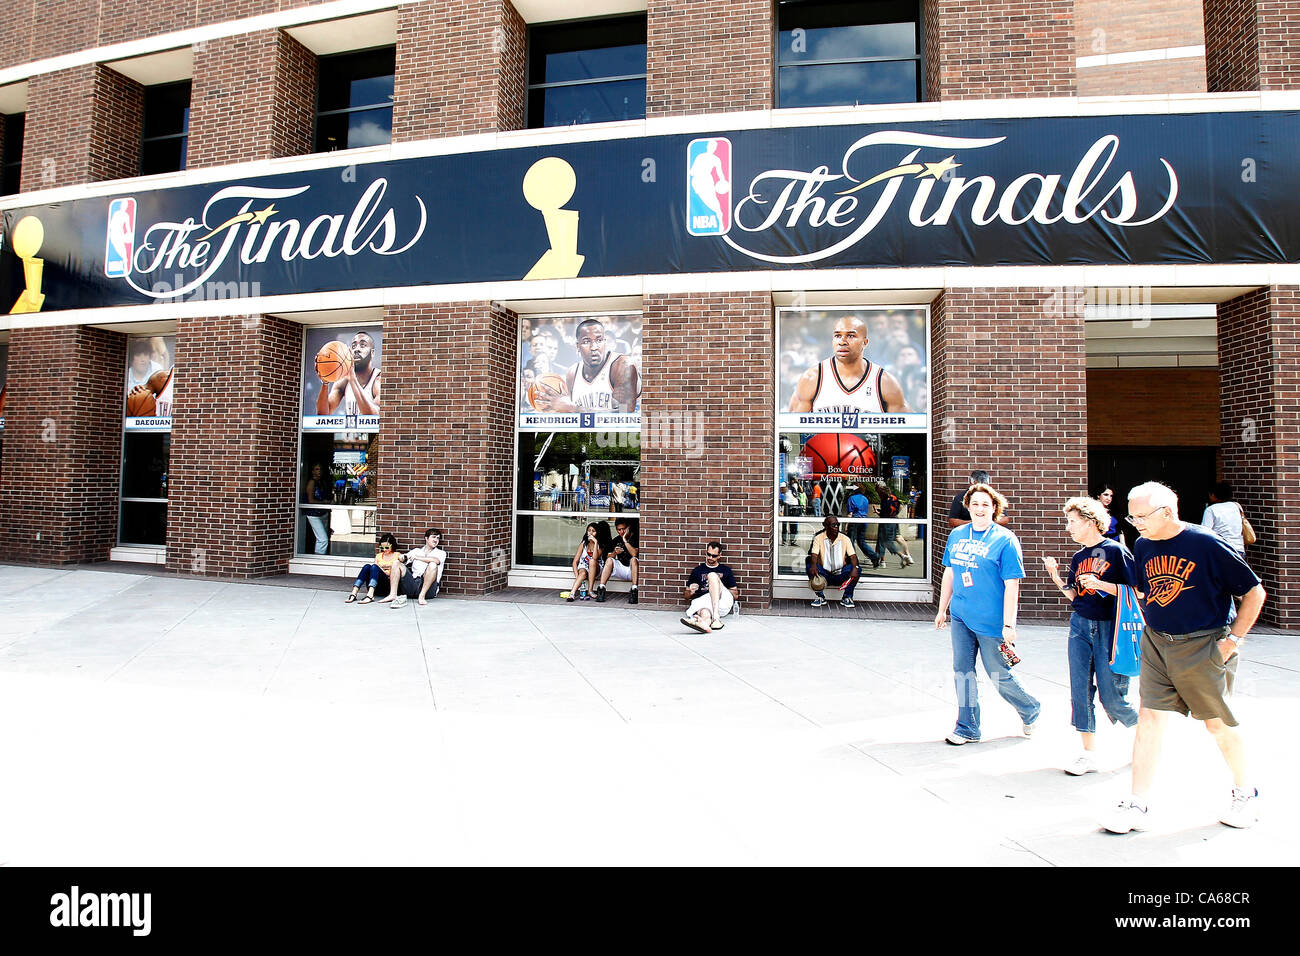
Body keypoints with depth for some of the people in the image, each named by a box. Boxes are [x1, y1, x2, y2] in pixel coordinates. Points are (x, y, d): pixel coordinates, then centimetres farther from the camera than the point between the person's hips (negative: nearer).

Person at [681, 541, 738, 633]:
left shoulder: (726, 570, 24)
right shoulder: (697, 570, 25)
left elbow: (736, 595, 20)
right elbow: (687, 596, 25)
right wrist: (691, 591, 1)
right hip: (703, 602, 0)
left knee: (712, 575, -25)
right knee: (705, 614, -37)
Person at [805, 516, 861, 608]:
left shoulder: (845, 539, 2)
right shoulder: (819, 538, -1)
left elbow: (852, 555, -9)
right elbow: (814, 555, -15)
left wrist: (855, 568, -31)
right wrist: (813, 565, -39)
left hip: (840, 575, 1)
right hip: (824, 574, -1)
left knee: (857, 570, -26)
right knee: (810, 567, -29)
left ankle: (847, 598, -10)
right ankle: (820, 597, -14)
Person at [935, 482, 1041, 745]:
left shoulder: (1005, 540, -10)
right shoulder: (957, 535, 6)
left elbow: (1011, 585, -12)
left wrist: (1008, 624, -15)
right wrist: (942, 609, 16)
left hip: (991, 621, -5)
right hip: (960, 617, 5)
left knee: (999, 675, 7)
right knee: (962, 672, 8)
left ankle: (1031, 711, 36)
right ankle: (967, 728, 22)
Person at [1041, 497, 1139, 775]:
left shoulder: (1116, 551, -8)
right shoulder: (1078, 557, 11)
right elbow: (1073, 595, 11)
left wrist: (1101, 585, -20)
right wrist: (1055, 575, -2)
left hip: (1110, 628, -6)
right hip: (1081, 626, 6)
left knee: (1111, 696, -1)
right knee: (1081, 692, 3)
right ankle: (1087, 756, 12)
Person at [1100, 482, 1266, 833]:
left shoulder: (1207, 543, -14)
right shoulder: (1143, 546, 3)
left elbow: (1254, 592, -7)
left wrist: (1234, 638, -8)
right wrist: (1153, 626, 12)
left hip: (1204, 647, -4)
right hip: (1156, 646, 4)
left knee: (1219, 724, 10)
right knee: (1149, 719, 0)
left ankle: (1245, 794, 36)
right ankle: (1136, 805, 5)